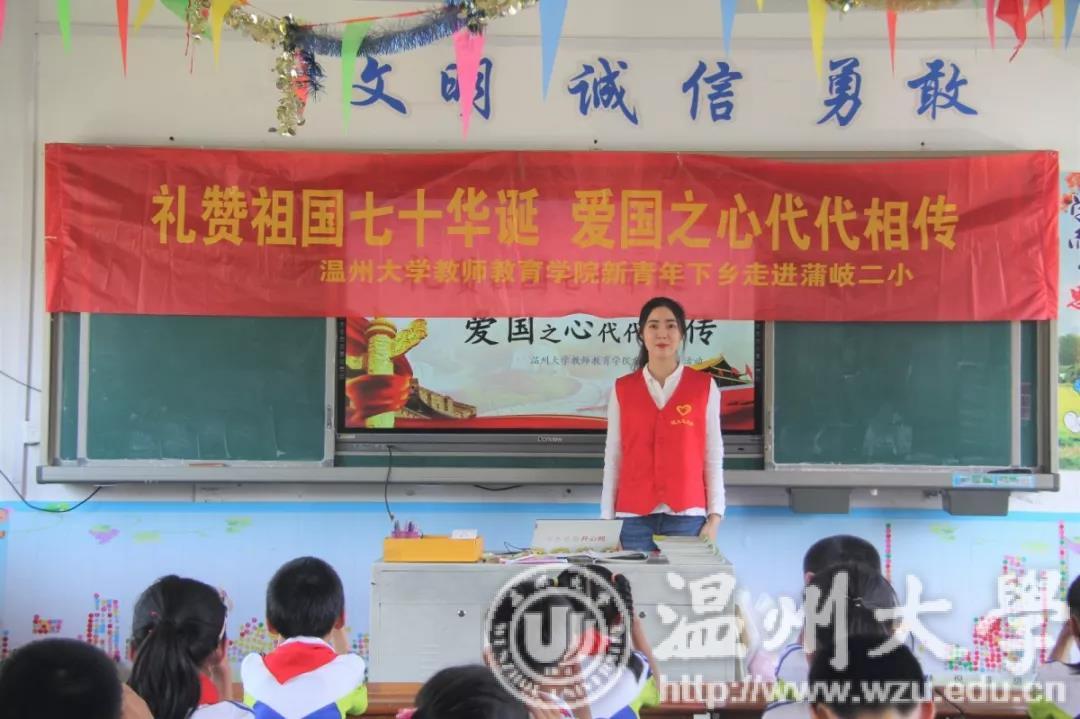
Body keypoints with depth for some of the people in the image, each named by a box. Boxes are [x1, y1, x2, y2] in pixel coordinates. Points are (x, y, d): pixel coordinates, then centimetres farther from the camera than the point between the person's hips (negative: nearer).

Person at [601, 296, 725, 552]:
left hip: (687, 516, -1)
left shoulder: (704, 386, 4)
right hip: (633, 517, 1)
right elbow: (613, 458, 8)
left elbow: (713, 456, 5)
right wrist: (607, 521, 4)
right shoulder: (622, 389, 6)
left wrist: (714, 517, -2)